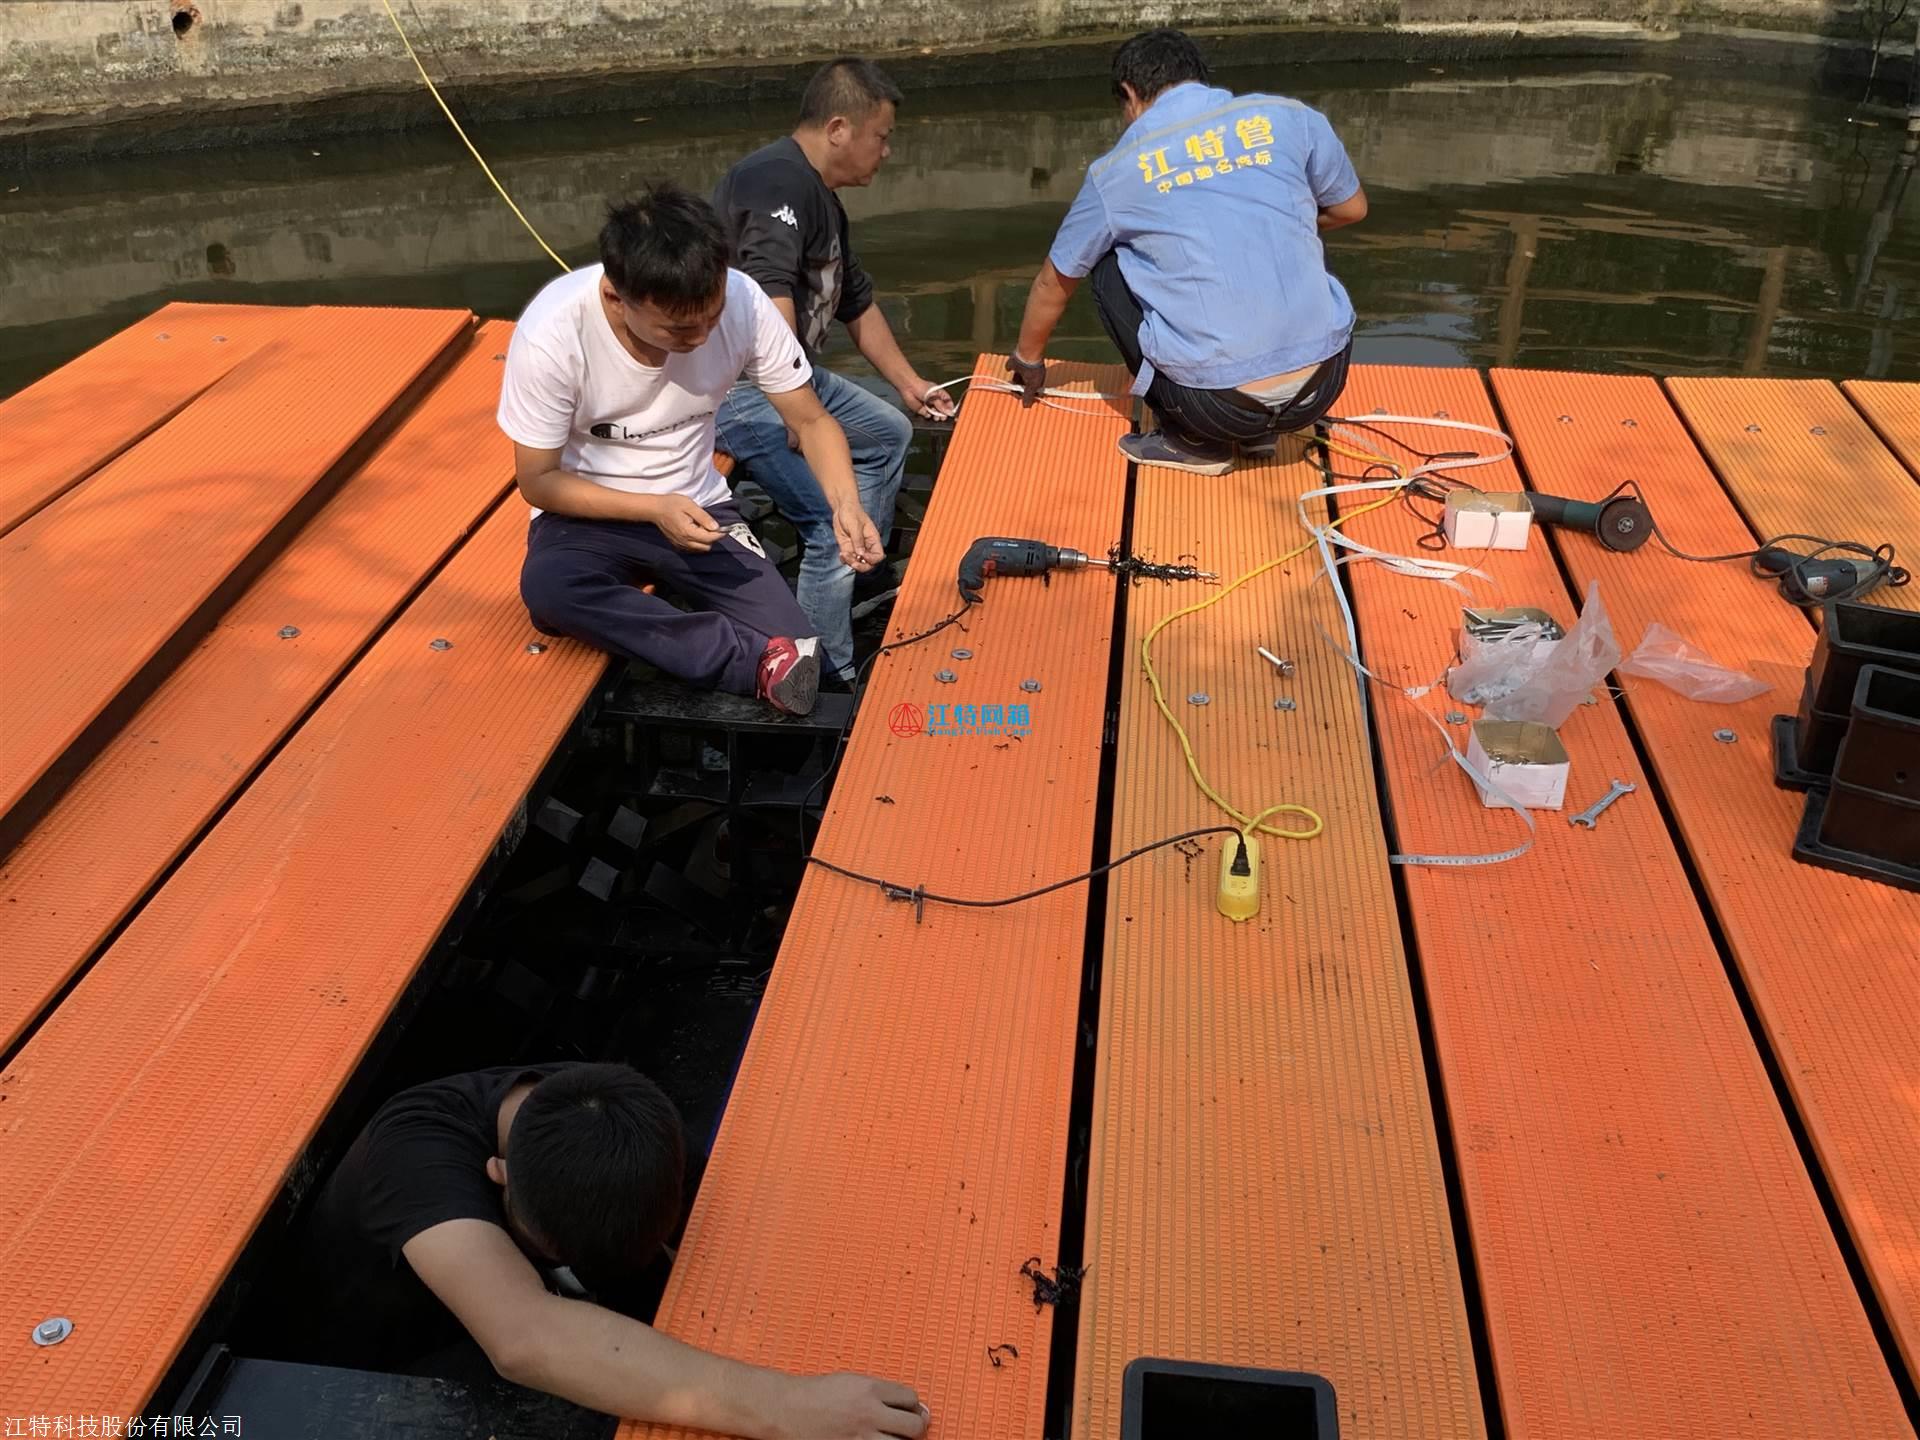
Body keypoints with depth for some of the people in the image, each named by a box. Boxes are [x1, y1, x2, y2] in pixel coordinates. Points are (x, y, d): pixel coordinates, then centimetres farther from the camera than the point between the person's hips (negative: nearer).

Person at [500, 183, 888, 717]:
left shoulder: (743, 302, -19)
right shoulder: (552, 334, -24)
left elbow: (811, 421, -7)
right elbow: (537, 480, -13)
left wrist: (846, 505, -27)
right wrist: (654, 509, -27)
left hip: (697, 507, 1)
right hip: (589, 513, -1)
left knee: (798, 653, -22)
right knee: (547, 588, -37)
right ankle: (755, 664, -29)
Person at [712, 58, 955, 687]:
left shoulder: (822, 199, 16)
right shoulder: (778, 181, -19)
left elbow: (856, 303, 27)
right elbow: (769, 301, -34)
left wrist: (909, 385, 32)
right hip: (741, 384, -11)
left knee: (889, 434, 25)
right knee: (835, 522, -21)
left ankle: (862, 588, 28)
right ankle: (831, 680, -11)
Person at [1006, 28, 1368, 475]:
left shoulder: (1117, 169, 6)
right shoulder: (1288, 117, 7)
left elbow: (1053, 284, 20)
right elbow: (1351, 208, 23)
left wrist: (1029, 359, 39)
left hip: (1218, 404, -3)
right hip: (1324, 383, 3)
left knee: (1109, 266, 19)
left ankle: (1195, 441, 15)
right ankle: (1259, 431, 25)